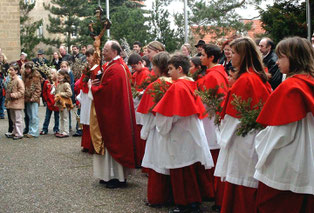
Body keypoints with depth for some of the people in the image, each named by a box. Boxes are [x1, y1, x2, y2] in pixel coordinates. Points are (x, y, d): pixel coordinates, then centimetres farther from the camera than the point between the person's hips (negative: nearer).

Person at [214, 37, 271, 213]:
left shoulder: (244, 80, -17)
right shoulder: (260, 77, 9)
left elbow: (235, 116, -17)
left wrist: (224, 137, -6)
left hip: (242, 141, -9)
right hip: (256, 138, 9)